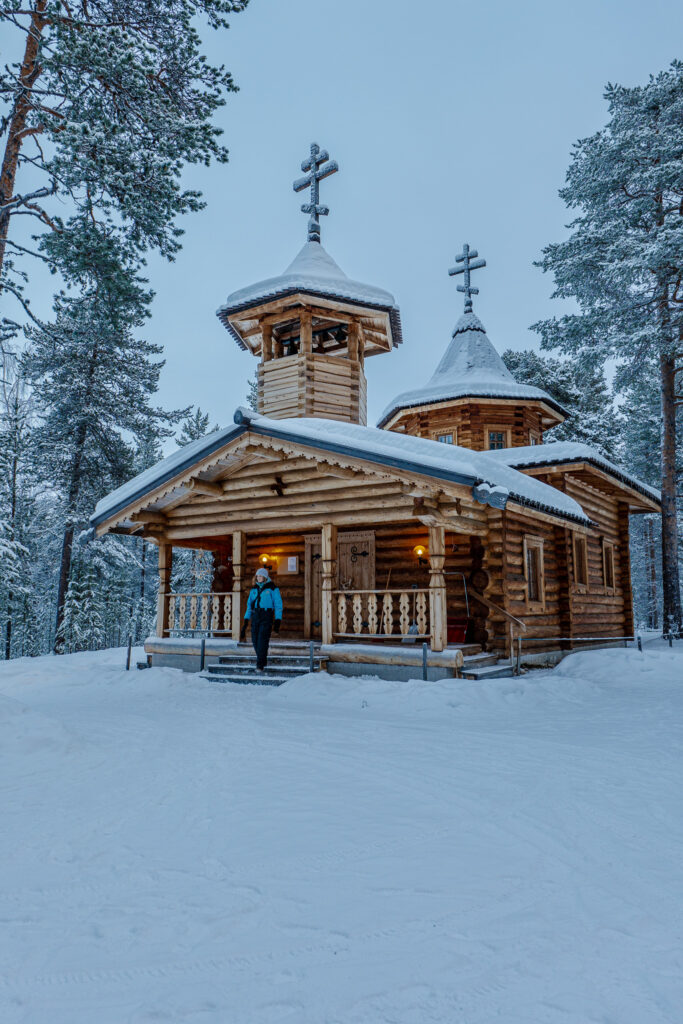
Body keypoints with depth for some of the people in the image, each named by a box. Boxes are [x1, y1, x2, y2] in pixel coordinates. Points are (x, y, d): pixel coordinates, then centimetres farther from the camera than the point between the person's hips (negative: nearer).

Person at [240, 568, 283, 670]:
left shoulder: (272, 588, -1)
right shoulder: (254, 589, 14)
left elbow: (278, 605, 0)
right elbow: (249, 604, 19)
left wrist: (277, 621, -7)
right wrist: (246, 620, 13)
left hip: (267, 616, -5)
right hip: (255, 616, 5)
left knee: (262, 640, -12)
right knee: (255, 640, 2)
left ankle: (260, 665, -10)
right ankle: (262, 660, 21)